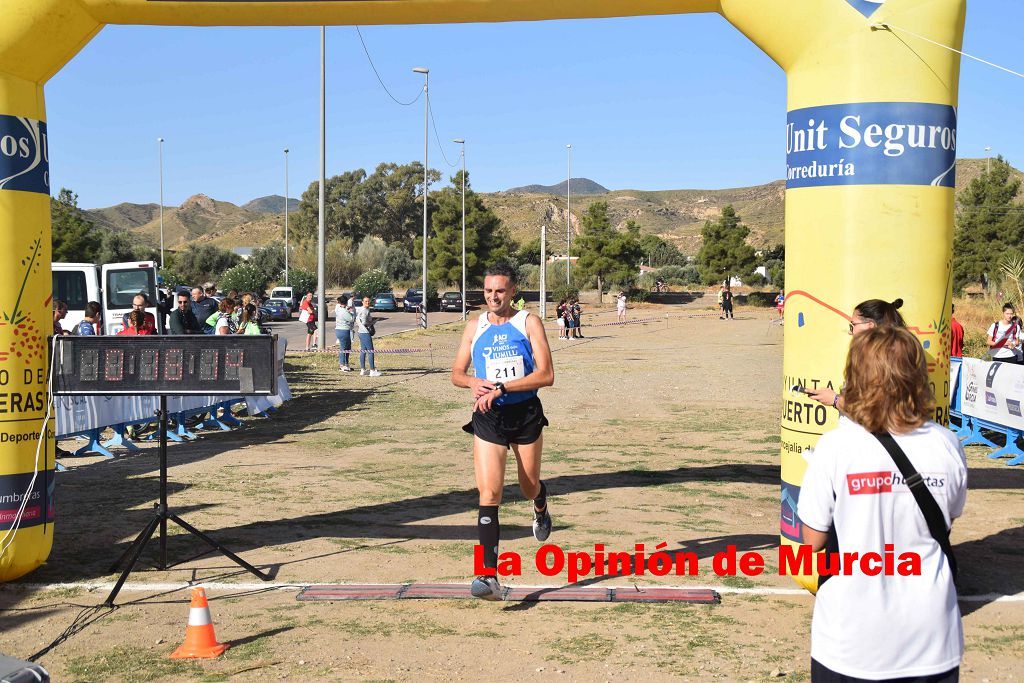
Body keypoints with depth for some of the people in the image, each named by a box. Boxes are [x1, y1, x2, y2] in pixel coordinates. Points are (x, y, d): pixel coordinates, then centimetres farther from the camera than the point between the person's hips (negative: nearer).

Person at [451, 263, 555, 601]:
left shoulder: (528, 323, -3)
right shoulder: (474, 327, 7)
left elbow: (546, 375, -13)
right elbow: (456, 373, 13)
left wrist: (501, 388, -21)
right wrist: (473, 382, -11)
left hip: (526, 414, -1)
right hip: (488, 419, 1)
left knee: (530, 486, 16)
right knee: (488, 493, -12)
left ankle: (541, 511, 56)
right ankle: (489, 576, -16)